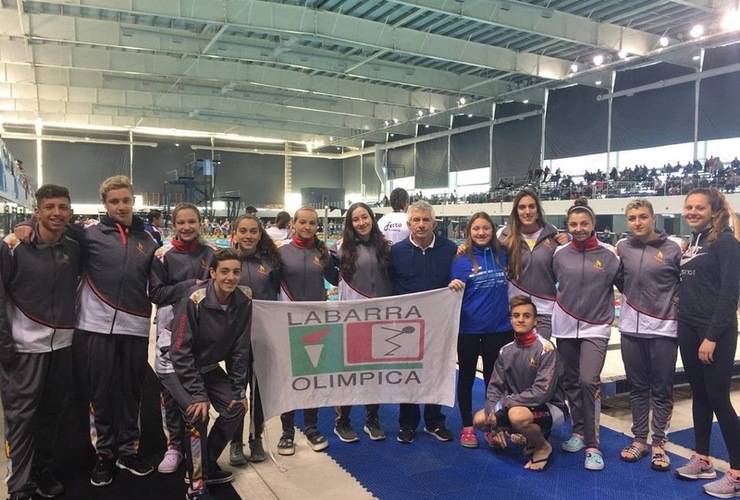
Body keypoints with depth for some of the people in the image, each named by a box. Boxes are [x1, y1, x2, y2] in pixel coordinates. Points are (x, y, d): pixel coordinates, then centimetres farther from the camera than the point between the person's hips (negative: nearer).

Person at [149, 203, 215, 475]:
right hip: (172, 327, -1)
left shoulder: (210, 253, 5)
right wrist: (190, 286, -13)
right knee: (171, 388, 0)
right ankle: (175, 445, 16)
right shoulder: (164, 254, -1)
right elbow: (156, 293, -5)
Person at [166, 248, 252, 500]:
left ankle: (206, 464, 19)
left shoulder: (243, 302, -14)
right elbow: (181, 351, -26)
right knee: (197, 414, -24)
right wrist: (198, 394, -27)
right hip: (177, 365, -6)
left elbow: (240, 349, -6)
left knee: (235, 409, -3)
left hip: (208, 367, 6)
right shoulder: (194, 300, -29)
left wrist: (239, 390, -7)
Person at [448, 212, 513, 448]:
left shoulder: (502, 255, 1)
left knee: (494, 378, 14)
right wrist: (453, 286, -28)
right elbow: (455, 294, -8)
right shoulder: (462, 260, -8)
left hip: (499, 327, 3)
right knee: (467, 377, 11)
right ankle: (467, 427, 24)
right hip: (468, 328, -2)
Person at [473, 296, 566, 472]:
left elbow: (543, 392, -27)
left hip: (551, 408, -7)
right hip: (520, 406, 7)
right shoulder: (506, 351, 0)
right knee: (480, 420, -5)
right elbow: (494, 387, 0)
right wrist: (496, 424, -12)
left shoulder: (545, 349, -19)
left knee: (517, 415, -36)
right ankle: (532, 434, 11)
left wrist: (502, 404, -24)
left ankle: (543, 447, -4)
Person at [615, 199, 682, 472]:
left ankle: (659, 444, 21)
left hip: (663, 329, -3)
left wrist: (676, 302, -4)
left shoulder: (673, 248, -7)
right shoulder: (622, 247, 2)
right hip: (631, 328, 3)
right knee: (637, 388, 14)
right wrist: (633, 298, 5)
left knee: (662, 390, 8)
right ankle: (639, 440, 26)